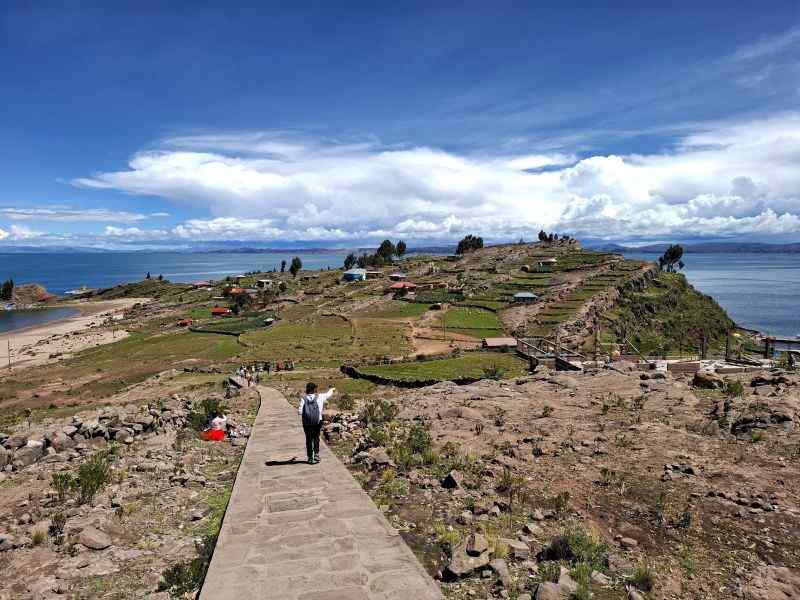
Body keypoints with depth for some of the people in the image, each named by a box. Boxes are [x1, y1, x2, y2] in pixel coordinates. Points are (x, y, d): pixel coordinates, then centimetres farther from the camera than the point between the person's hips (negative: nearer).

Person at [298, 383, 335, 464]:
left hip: (307, 423, 0)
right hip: (317, 422, 0)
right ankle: (316, 454, 3)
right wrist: (332, 390, 39)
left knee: (308, 439, 11)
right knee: (316, 438, 16)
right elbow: (328, 394, 17)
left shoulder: (303, 399, -7)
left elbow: (300, 412, -13)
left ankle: (310, 458, 14)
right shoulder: (320, 397, -4)